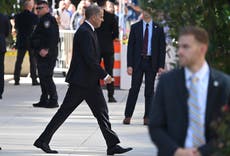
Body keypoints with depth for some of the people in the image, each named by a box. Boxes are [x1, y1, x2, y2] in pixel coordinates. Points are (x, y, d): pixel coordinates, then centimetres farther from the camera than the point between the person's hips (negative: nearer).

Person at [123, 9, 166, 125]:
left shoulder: (158, 29, 5)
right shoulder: (135, 27, 5)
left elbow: (162, 48, 5)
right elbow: (130, 46, 4)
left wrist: (161, 66, -3)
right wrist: (129, 65, -4)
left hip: (151, 63, 0)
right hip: (138, 62, 0)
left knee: (149, 91, 3)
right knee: (134, 89, -3)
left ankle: (147, 117, 7)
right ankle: (127, 116, 0)